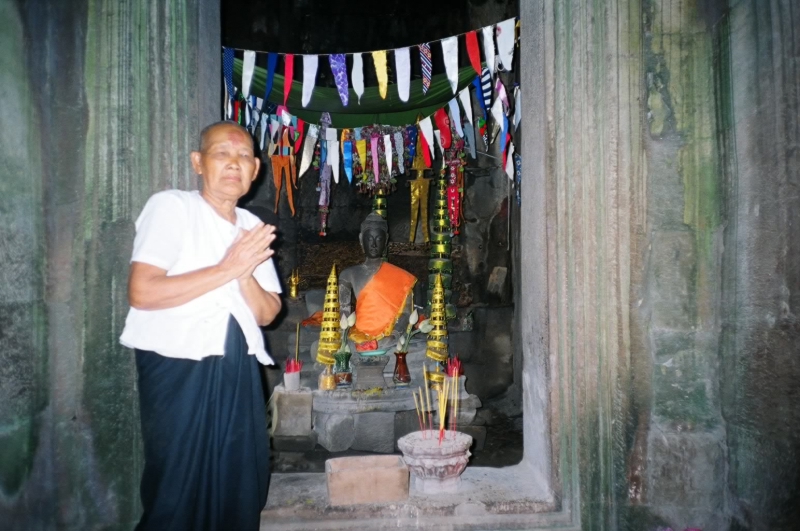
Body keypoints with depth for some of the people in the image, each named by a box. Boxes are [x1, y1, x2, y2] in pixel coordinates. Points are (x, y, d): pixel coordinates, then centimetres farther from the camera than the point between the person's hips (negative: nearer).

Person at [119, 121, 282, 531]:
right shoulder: (171, 206, -5)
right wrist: (225, 269, -17)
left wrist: (245, 274, -11)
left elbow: (268, 313, 8)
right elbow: (142, 292, -17)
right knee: (177, 490, 4)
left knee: (240, 487, 12)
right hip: (179, 368, -5)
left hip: (240, 372, 6)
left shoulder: (252, 227, 12)